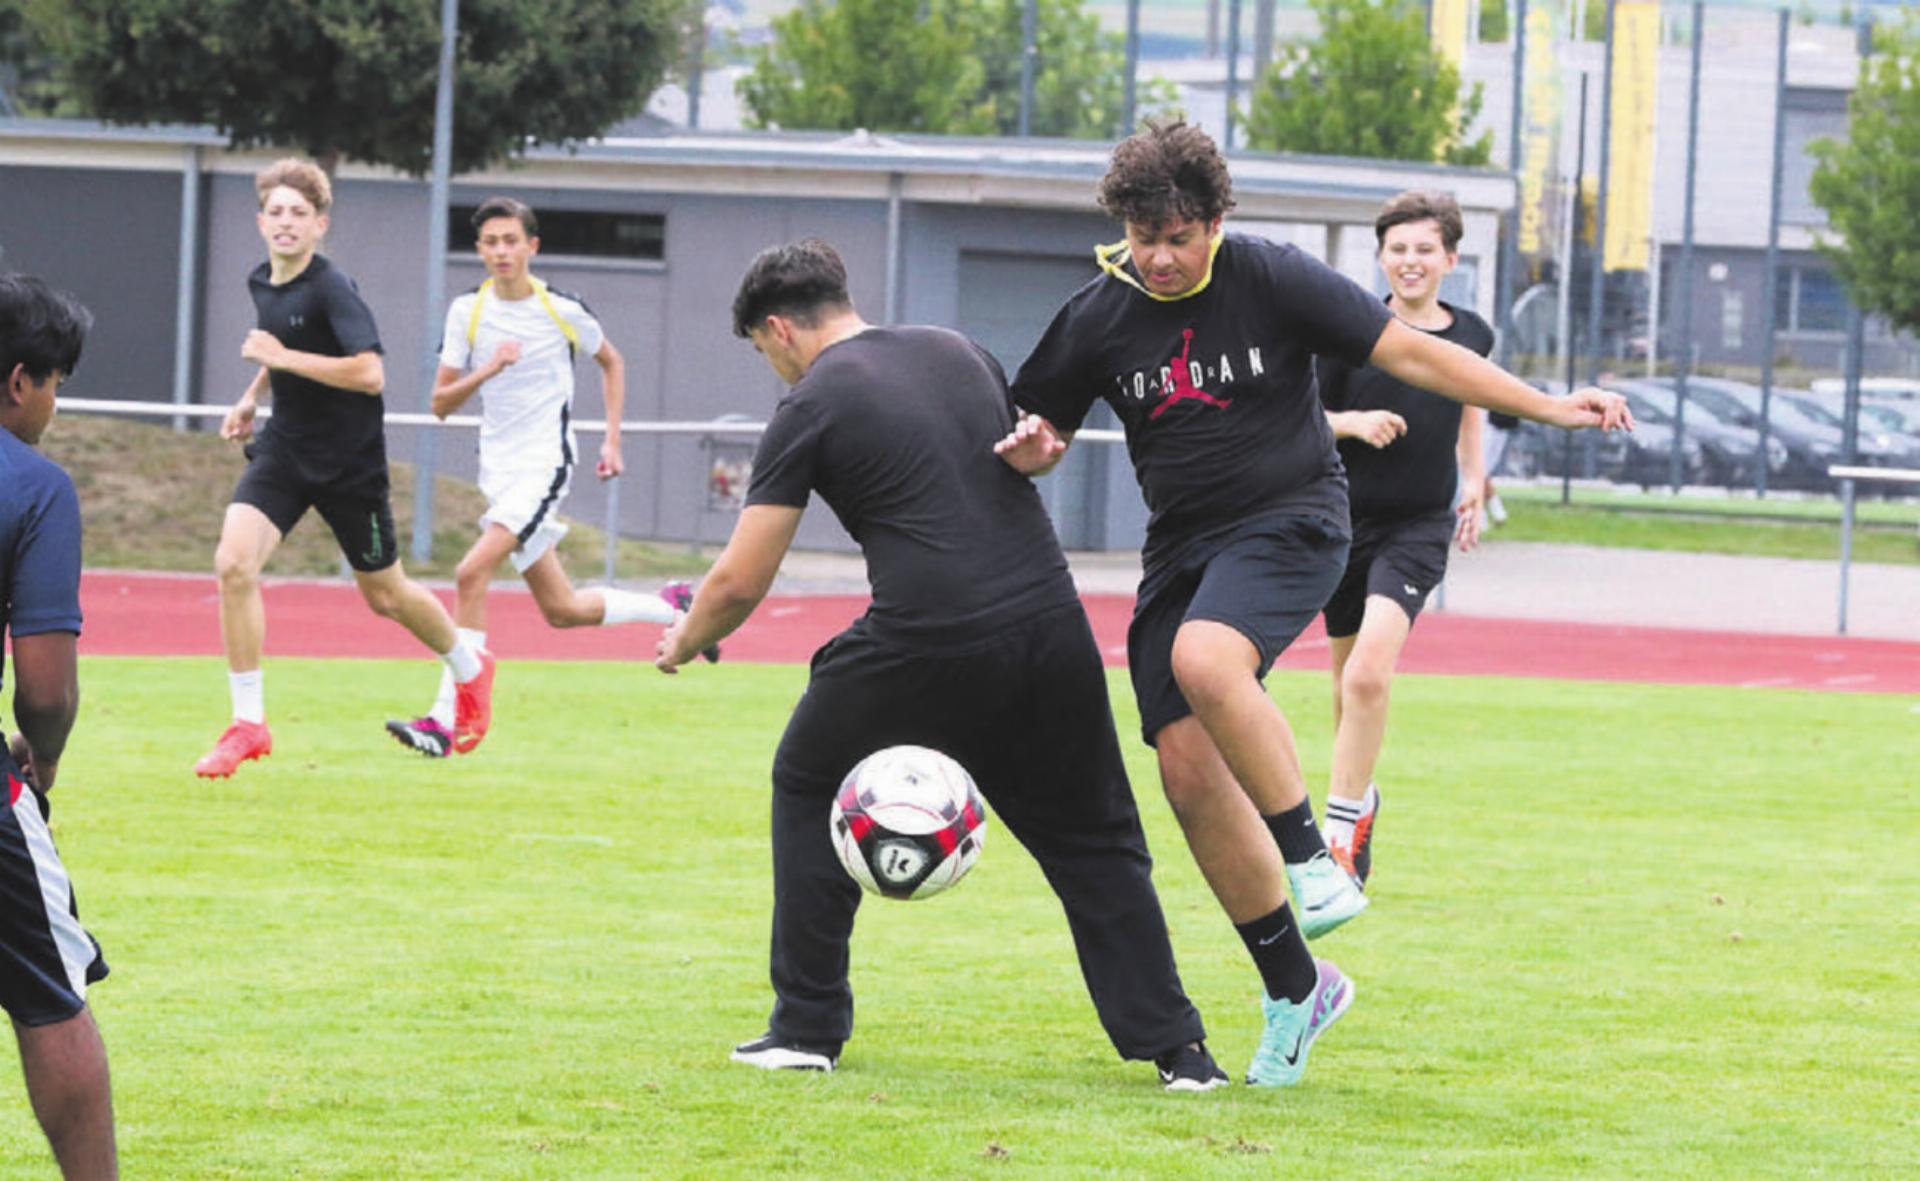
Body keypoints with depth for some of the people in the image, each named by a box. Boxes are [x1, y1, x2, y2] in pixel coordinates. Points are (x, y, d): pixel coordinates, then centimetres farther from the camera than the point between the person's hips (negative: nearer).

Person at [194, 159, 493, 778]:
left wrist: (283, 357, -28)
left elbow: (370, 374, -31)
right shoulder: (261, 283, 4)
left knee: (385, 595, 10)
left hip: (349, 463, -6)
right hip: (283, 449, 6)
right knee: (233, 562, -17)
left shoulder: (332, 289, -20)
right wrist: (253, 397, 15)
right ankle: (248, 723, -10)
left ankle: (471, 668, 41)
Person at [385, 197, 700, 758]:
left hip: (544, 464, -5)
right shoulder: (467, 311, 3)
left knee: (472, 574, -22)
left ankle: (444, 721, -22)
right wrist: (486, 371, -17)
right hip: (499, 471, 5)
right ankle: (670, 607, 33)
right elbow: (441, 404, 2)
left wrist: (612, 441, 9)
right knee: (562, 611, 9)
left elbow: (611, 363, 14)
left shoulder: (562, 309, -5)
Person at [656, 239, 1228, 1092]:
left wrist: (685, 641, 19)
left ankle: (808, 1028, 19)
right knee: (1091, 839, 15)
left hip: (923, 650, -4)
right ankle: (1173, 1046, 5)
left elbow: (741, 582, 0)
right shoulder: (960, 354, 16)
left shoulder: (812, 407, 0)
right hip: (1049, 624, 4)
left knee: (808, 789, 21)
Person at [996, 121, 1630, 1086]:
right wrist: (1028, 449, -13)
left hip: (1290, 520, -5)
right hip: (1180, 548, 5)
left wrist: (1545, 407, -10)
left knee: (1205, 660, -35)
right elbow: (1039, 434, 13)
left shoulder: (1273, 282, -8)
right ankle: (1293, 989, 9)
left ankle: (1311, 859, -19)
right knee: (1188, 769, -5)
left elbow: (1407, 351, -6)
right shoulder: (1099, 319, 1)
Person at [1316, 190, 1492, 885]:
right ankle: (1360, 797, 38)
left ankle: (1342, 827, -15)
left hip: (1420, 527, -1)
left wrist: (1473, 479, 22)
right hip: (1345, 518, 1)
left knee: (1369, 672, -21)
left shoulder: (1471, 336, 2)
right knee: (1348, 680, 11)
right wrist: (1354, 423, -18)